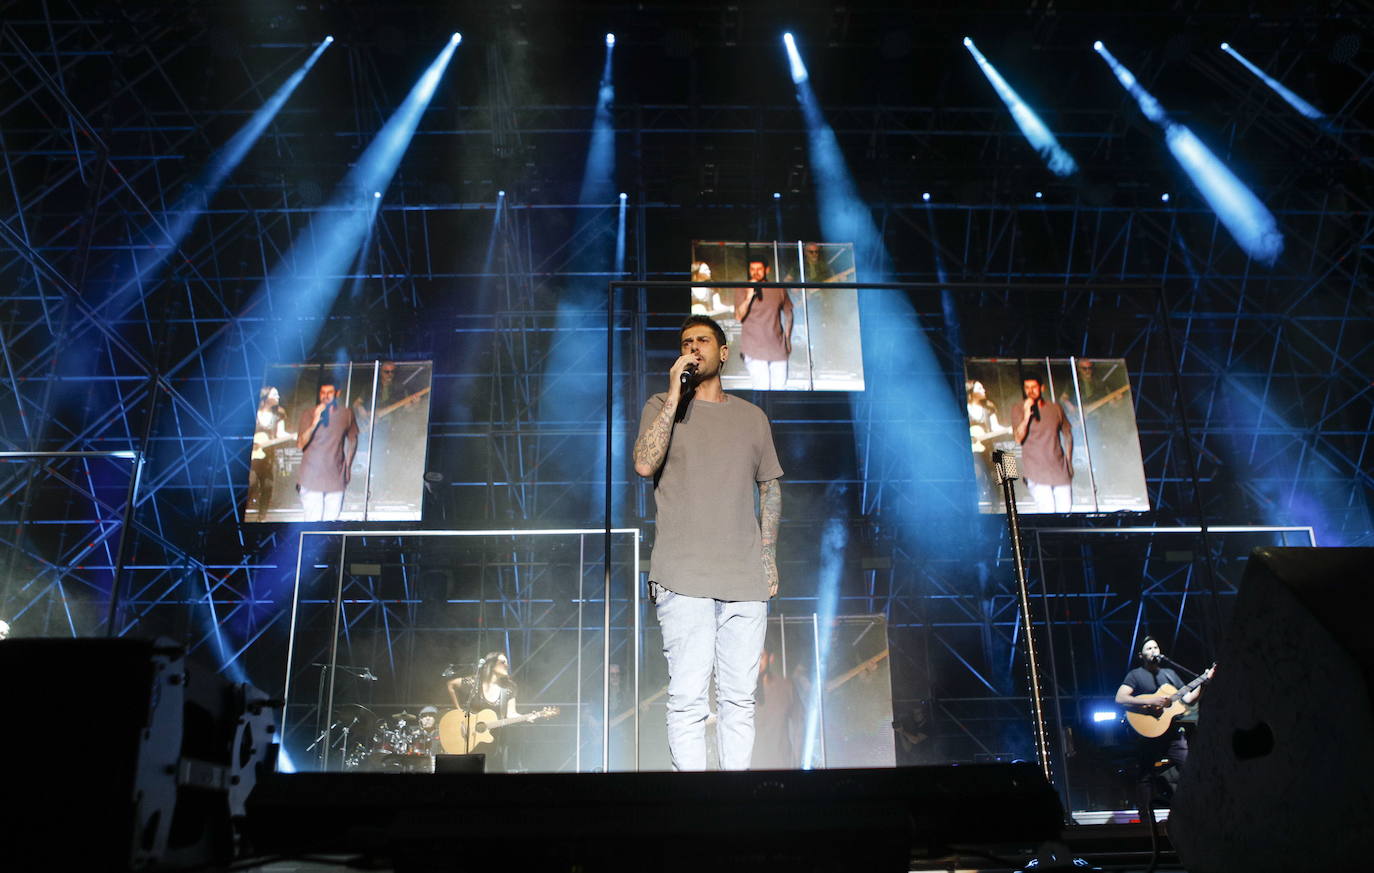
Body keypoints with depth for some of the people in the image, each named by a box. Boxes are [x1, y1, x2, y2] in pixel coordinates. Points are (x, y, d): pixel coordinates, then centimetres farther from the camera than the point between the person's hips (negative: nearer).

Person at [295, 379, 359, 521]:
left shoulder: (346, 413, 3)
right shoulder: (308, 415, -3)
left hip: (336, 478, 2)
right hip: (312, 476, -2)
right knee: (313, 519, -4)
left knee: (332, 519, 3)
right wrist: (314, 423, -25)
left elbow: (353, 439, 17)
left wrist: (348, 465, 14)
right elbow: (300, 444, -12)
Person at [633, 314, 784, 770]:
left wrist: (769, 554, 11)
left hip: (746, 578, 3)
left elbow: (770, 486, 20)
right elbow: (644, 464, -10)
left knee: (739, 697, 5)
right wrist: (675, 396, -10)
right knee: (688, 698, -5)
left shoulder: (752, 416, 17)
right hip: (684, 578, -3)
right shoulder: (662, 406, 8)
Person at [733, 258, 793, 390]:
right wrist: (749, 297, -24)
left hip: (778, 347, 3)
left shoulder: (779, 290, 8)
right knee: (762, 386, -13)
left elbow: (788, 312, 20)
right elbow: (739, 316, -11)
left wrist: (787, 337, 16)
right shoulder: (741, 290, 0)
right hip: (754, 348, -3)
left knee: (780, 386, 4)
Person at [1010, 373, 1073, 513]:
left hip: (1059, 467, 4)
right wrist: (1026, 416, -25)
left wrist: (1068, 460, 13)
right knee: (1047, 509, -15)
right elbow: (1018, 438, -12)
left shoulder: (1055, 408, 9)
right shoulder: (1018, 410, 0)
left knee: (1065, 508, 2)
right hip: (1036, 469, -4)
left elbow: (1068, 434, 18)